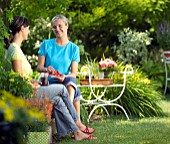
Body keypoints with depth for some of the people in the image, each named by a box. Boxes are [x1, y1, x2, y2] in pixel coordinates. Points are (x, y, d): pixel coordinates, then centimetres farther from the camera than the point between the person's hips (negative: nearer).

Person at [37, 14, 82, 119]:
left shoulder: (73, 48, 9)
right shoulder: (46, 44, 9)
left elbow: (74, 73, 2)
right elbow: (39, 67, 5)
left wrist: (64, 77, -21)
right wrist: (46, 69, -20)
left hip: (67, 83, 1)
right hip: (48, 83, -1)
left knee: (70, 79, -38)